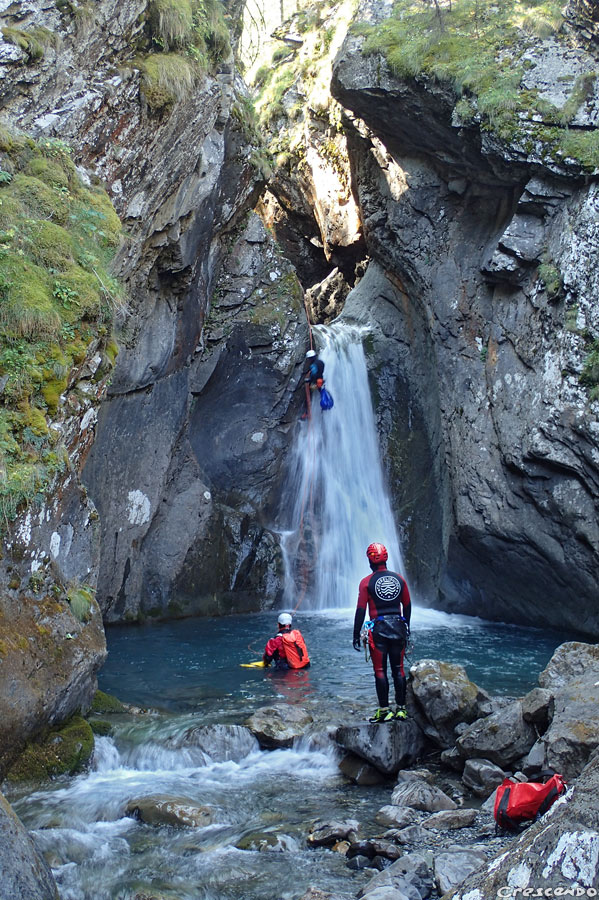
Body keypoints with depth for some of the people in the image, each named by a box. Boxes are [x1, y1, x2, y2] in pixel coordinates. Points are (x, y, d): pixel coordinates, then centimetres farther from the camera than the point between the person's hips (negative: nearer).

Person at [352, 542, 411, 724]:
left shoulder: (367, 582, -5)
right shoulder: (399, 579, 6)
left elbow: (361, 610, -6)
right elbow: (407, 606, 13)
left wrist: (356, 635, -1)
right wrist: (406, 627, 26)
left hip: (379, 629, -4)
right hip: (398, 627, 4)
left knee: (380, 671, 2)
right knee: (398, 670, 10)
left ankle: (384, 710, 2)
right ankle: (401, 709, 12)